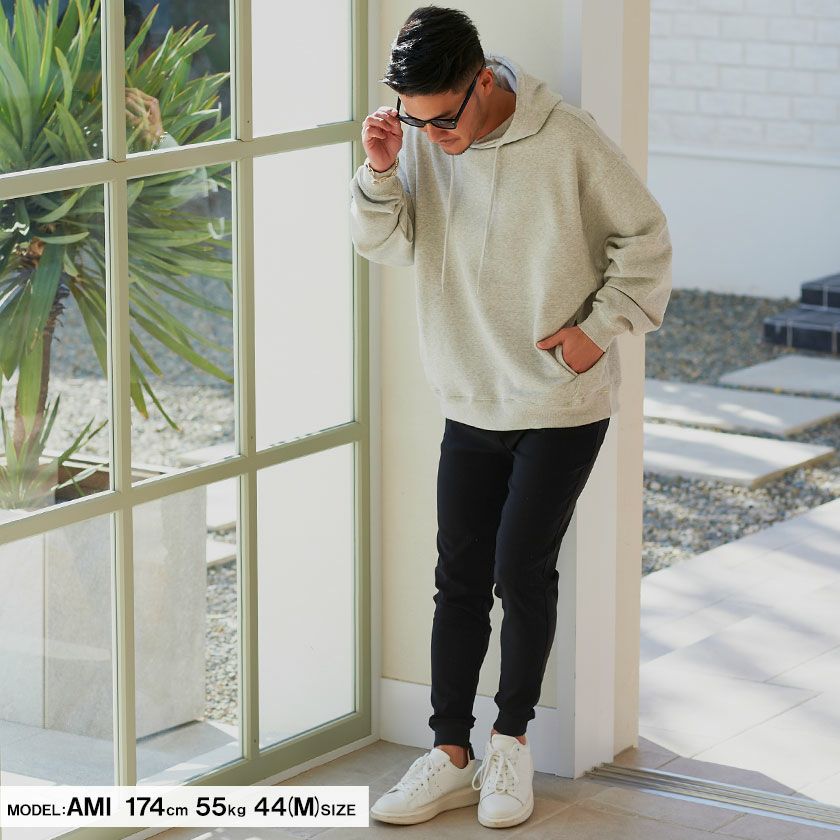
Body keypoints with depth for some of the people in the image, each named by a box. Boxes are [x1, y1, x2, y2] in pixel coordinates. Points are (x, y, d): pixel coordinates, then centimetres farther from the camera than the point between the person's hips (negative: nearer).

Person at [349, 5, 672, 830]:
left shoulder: (567, 140, -17)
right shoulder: (419, 139, -4)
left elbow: (644, 237, -7)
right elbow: (386, 244, -1)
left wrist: (600, 328, -14)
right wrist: (380, 174, -18)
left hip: (563, 405, -4)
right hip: (469, 402, 4)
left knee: (522, 570, -3)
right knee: (460, 577, 6)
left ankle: (512, 740, 17)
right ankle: (451, 756, 15)